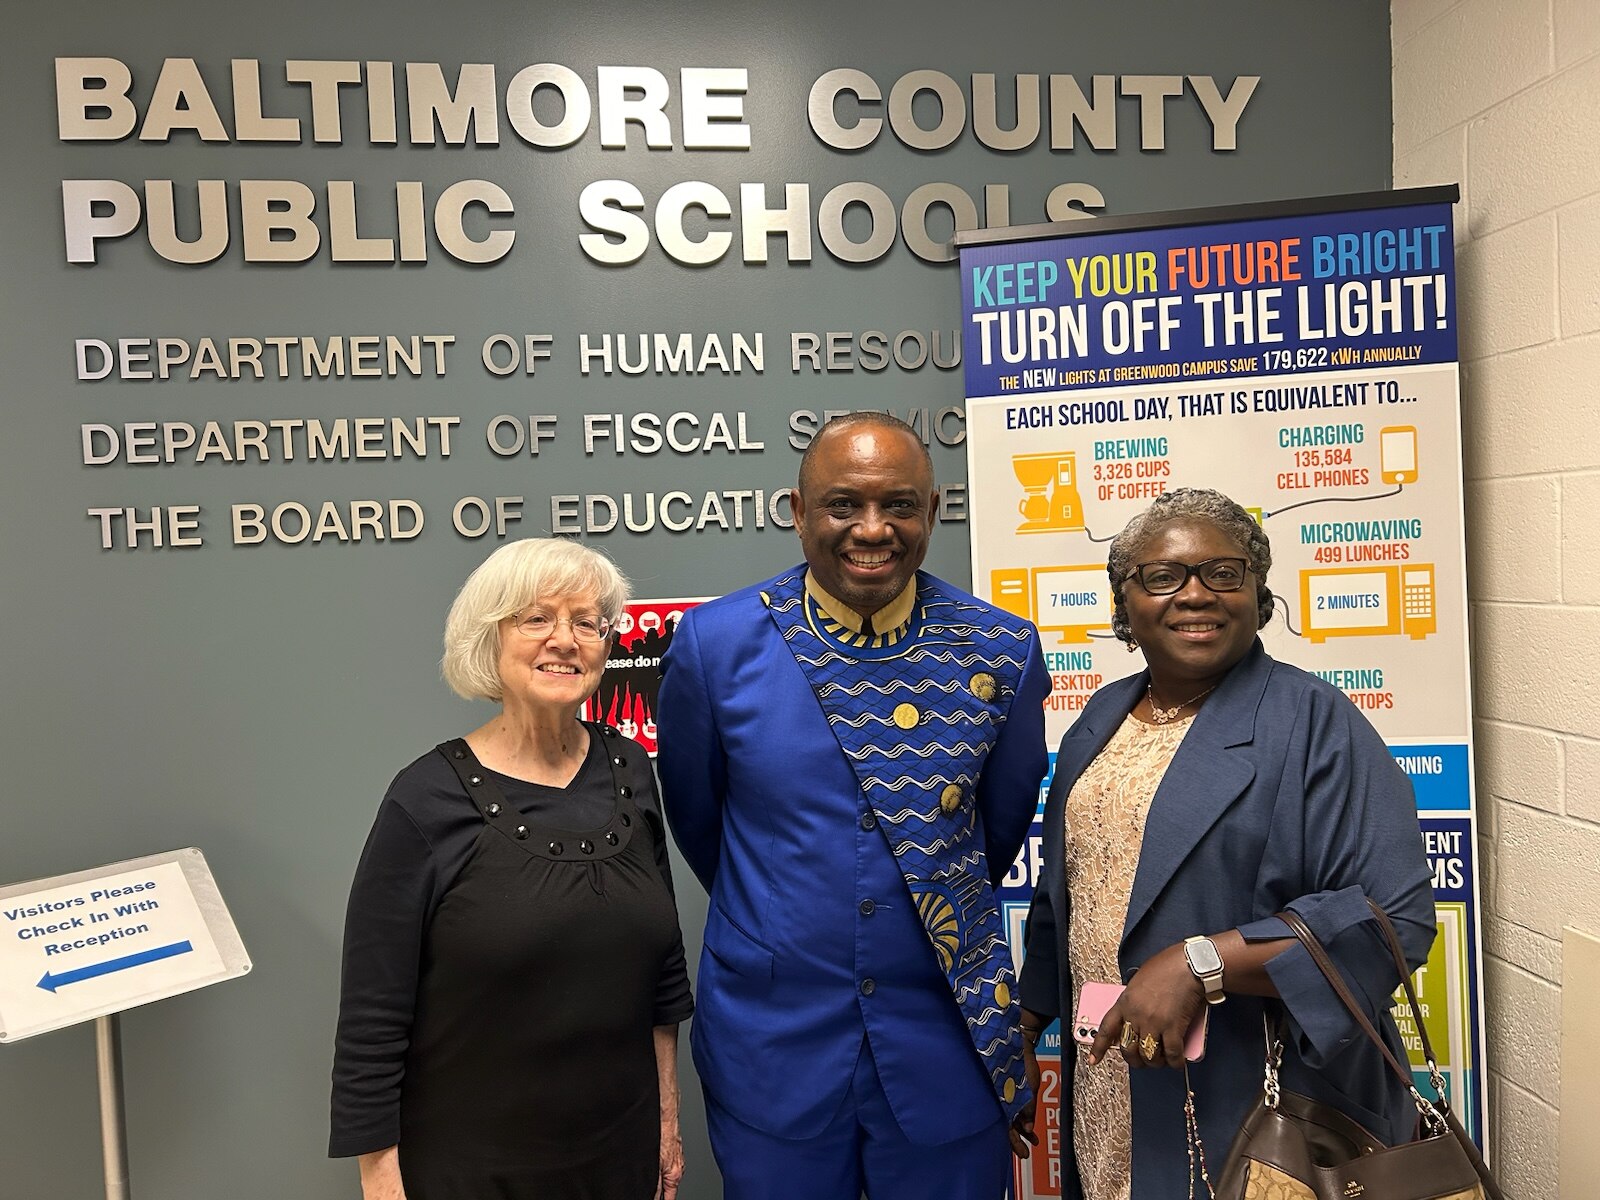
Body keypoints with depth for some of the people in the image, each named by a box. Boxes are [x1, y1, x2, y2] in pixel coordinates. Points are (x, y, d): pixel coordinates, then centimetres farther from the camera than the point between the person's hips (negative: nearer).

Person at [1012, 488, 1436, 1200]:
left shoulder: (1314, 723, -13)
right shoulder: (1101, 720, 7)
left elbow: (1394, 917, -21)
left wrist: (1198, 964, -28)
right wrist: (1021, 1031, 14)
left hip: (1259, 1114, -6)